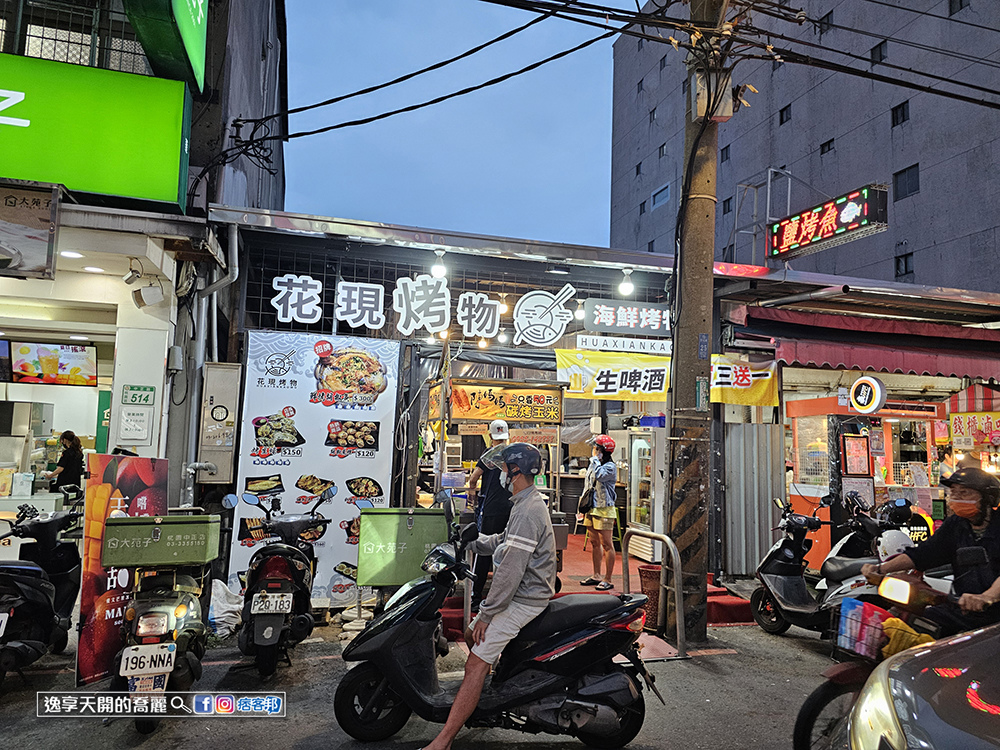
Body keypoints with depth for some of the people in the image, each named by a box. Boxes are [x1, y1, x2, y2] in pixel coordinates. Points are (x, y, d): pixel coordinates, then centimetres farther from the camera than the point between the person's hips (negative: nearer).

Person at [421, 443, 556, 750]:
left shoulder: (528, 512, -23)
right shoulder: (527, 504, 11)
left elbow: (511, 569, -25)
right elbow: (502, 542, 21)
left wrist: (487, 613, -19)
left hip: (523, 600, -10)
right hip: (521, 594, 10)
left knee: (475, 665, -14)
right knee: (472, 635, 22)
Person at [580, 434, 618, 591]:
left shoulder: (610, 466, -11)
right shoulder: (593, 465, 15)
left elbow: (599, 476, -33)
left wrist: (595, 460, -18)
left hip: (604, 510, -9)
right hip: (592, 508, 9)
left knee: (606, 544, -4)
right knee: (595, 543, 14)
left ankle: (608, 580, 1)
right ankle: (596, 576, 24)